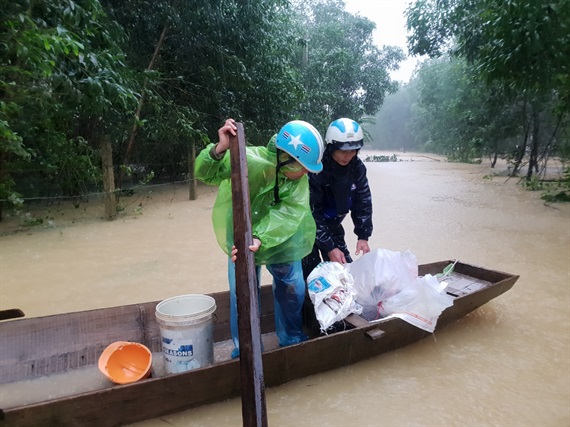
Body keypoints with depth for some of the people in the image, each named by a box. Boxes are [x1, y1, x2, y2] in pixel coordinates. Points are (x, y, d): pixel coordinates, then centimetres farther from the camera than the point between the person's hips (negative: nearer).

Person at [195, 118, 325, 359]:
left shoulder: (299, 180, -20)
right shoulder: (248, 160, -31)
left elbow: (288, 214, -30)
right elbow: (206, 174, -32)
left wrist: (260, 239, -45)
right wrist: (219, 150, -53)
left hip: (281, 238, 3)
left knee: (293, 289, 9)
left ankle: (292, 340, 34)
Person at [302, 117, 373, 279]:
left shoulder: (357, 167, -12)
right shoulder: (316, 169, -28)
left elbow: (363, 202, -5)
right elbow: (312, 213, -26)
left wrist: (363, 236, -13)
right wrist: (329, 248, -26)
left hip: (332, 226, 5)